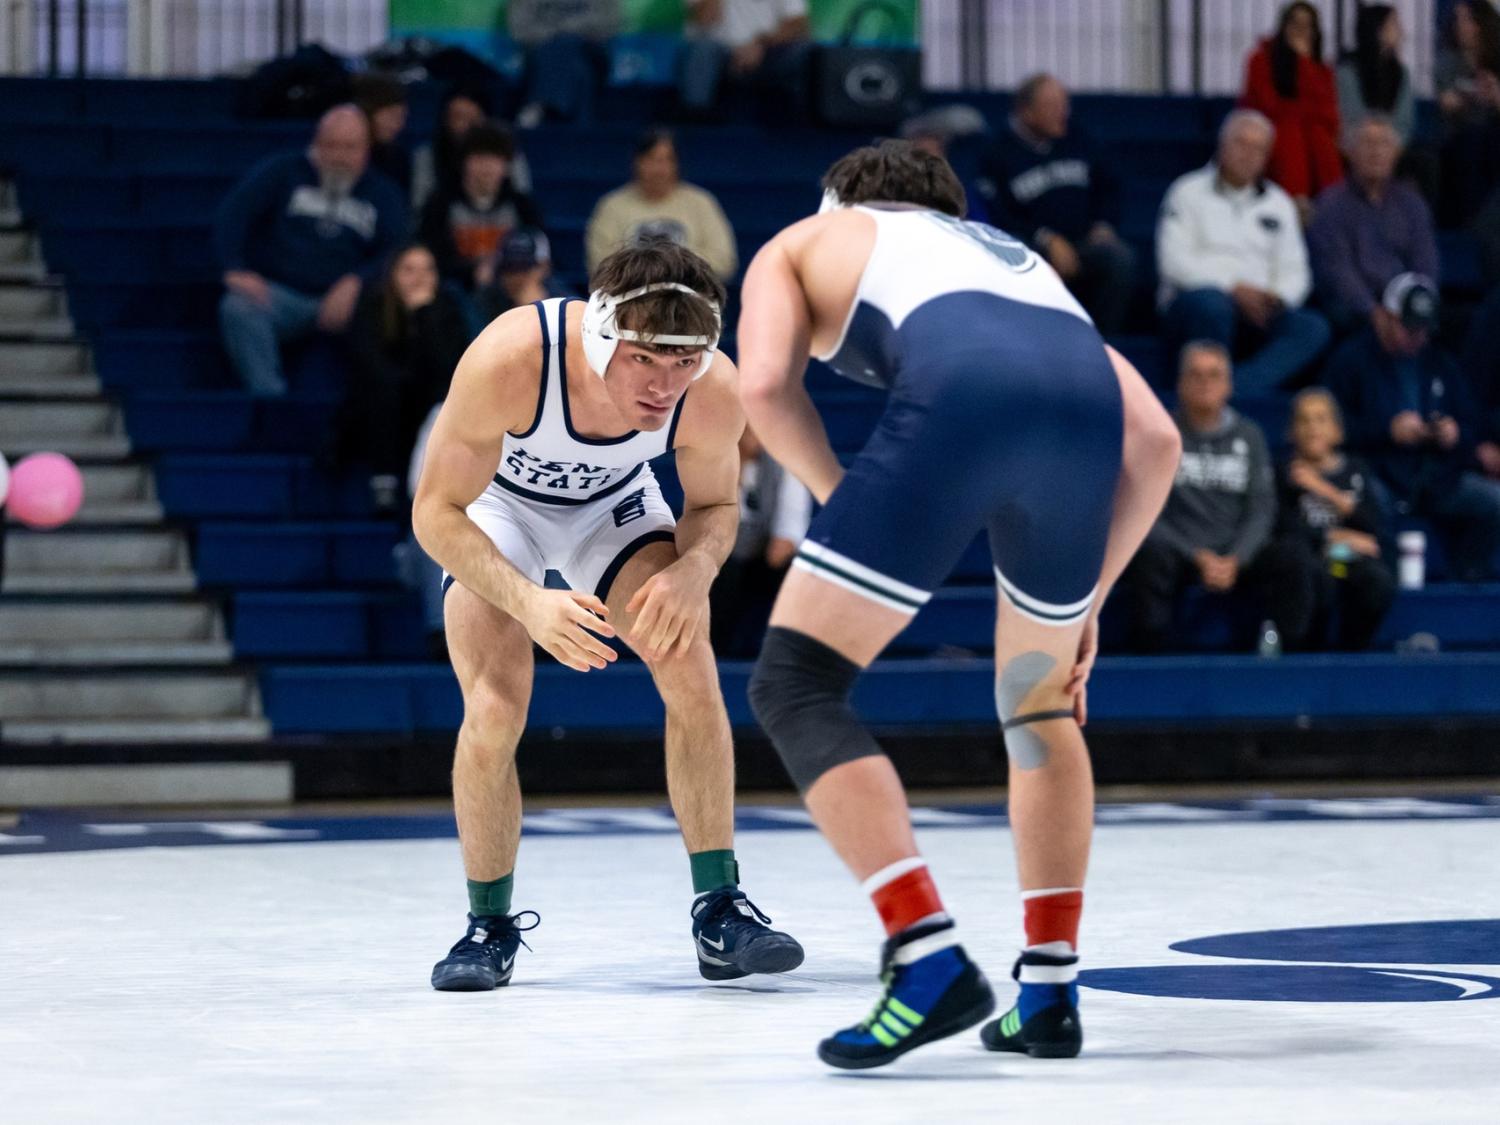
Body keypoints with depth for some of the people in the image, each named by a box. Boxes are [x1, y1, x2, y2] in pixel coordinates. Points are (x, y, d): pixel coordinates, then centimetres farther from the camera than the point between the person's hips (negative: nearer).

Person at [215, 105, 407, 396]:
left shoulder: (383, 194, 16)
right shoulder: (282, 172, 13)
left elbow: (395, 251, 4)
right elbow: (231, 215, 1)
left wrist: (356, 283, -16)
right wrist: (236, 270, -18)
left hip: (343, 301, 1)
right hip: (279, 293, -1)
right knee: (238, 309, -34)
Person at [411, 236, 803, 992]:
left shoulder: (713, 393, -32)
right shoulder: (510, 360, -42)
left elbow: (715, 506, -9)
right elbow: (436, 513, -30)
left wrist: (691, 572, -32)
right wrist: (528, 602, -45)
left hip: (611, 503, 2)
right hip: (496, 502, -2)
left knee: (690, 669, -16)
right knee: (494, 712, -17)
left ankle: (719, 910, -4)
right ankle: (489, 925, 4)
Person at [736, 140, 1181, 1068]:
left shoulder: (802, 243, 32)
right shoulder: (1015, 254, 42)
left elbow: (765, 384, 9)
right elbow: (1155, 442, 29)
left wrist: (843, 503, 20)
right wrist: (1089, 596, 33)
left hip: (960, 396, -5)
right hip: (1083, 398, 5)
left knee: (796, 687, 4)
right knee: (1041, 707, 27)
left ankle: (930, 961, -10)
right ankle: (1051, 994, 24)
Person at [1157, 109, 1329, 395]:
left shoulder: (1278, 203, 22)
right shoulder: (1189, 192, 8)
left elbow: (1294, 271, 15)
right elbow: (1174, 261, -4)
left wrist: (1277, 296, -9)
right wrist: (1234, 288, -14)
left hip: (1258, 309, 4)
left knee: (1313, 328, -26)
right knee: (1212, 303, -40)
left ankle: (1236, 389, -41)